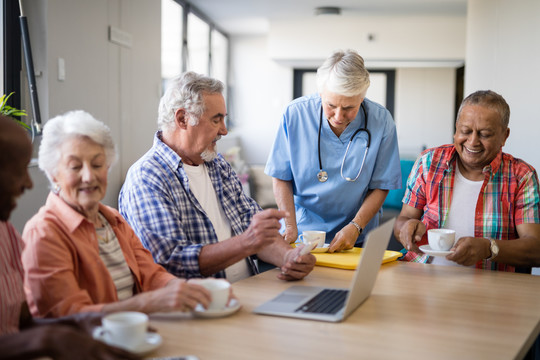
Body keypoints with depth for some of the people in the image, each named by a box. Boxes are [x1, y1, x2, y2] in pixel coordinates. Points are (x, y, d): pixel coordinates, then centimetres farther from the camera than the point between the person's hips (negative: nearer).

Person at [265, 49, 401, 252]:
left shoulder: (381, 121, -7)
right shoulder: (295, 114, -7)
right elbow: (281, 177, 0)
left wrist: (355, 227, -11)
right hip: (302, 231, -2)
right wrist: (290, 226, -10)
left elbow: (381, 186, 0)